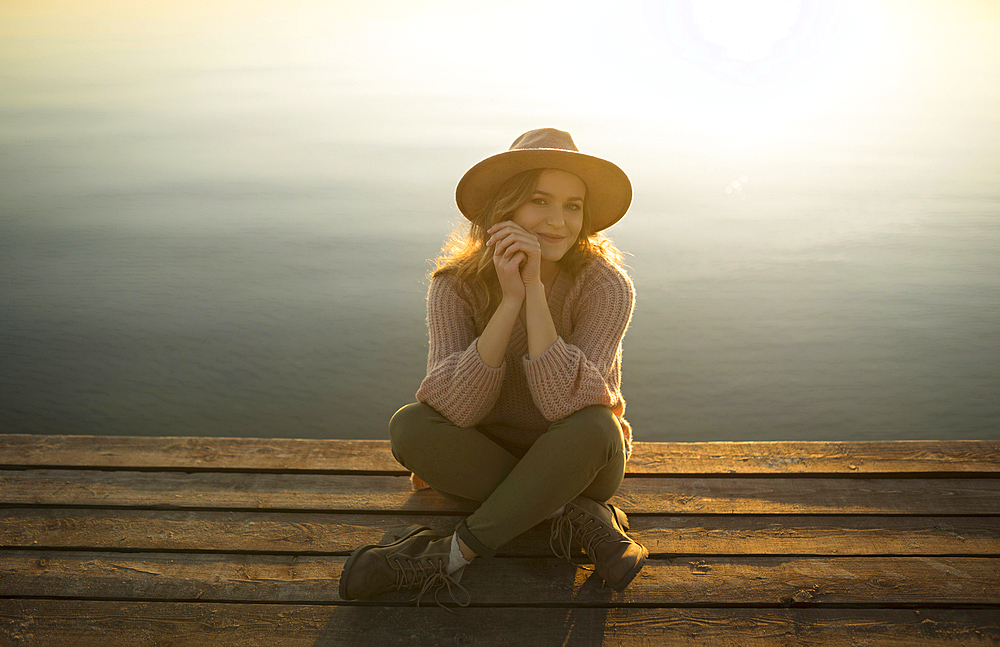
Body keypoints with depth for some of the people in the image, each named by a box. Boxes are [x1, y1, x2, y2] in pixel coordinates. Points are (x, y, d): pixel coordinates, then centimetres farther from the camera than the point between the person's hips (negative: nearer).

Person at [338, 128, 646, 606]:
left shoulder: (606, 286, -21)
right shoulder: (458, 285, -17)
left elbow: (564, 402, -33)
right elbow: (457, 409, -28)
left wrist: (535, 288, -37)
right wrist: (510, 300, -37)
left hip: (580, 462, -1)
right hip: (488, 455, 2)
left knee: (592, 428, -35)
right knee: (409, 427, -26)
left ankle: (454, 553, -20)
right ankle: (579, 516, -17)